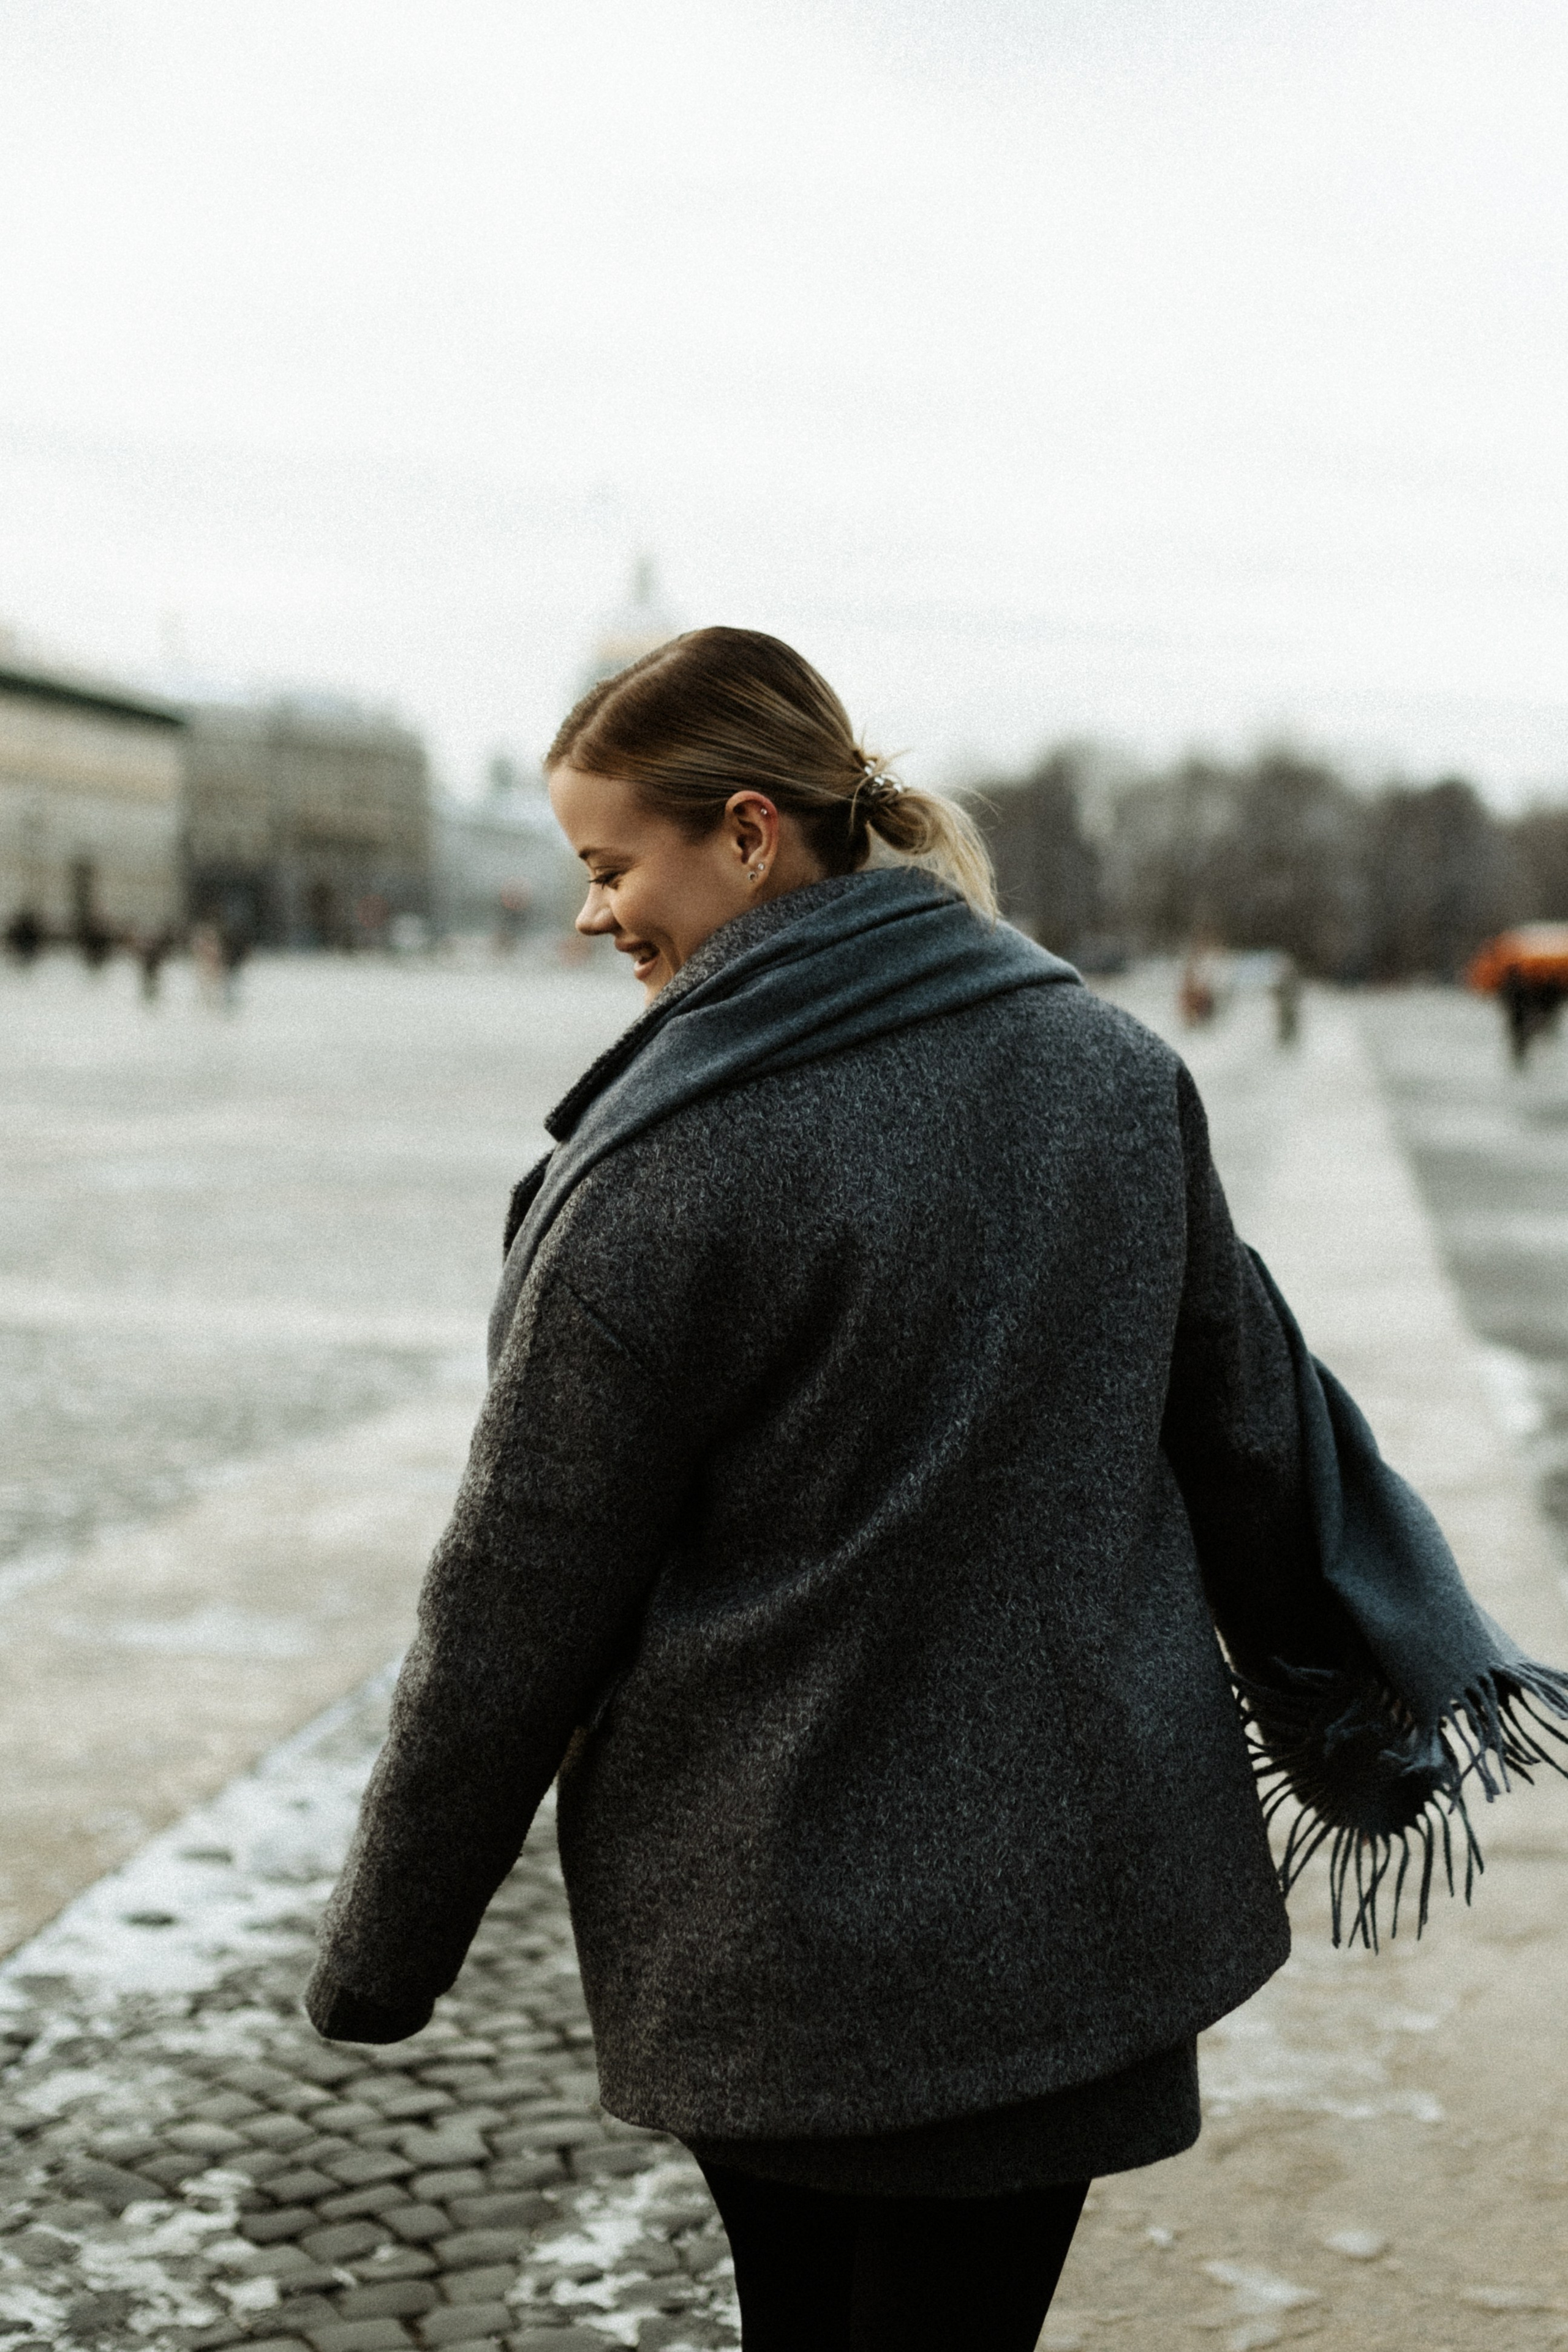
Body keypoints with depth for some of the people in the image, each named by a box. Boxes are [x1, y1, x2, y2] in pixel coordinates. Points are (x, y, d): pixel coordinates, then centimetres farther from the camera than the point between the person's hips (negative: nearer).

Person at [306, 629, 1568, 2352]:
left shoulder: (662, 1168, -16)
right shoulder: (1110, 1066, 1)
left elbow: (522, 1599, -9)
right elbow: (1247, 1425, 10)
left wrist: (380, 1959, 3)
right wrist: (1367, 1719, 24)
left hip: (757, 1935, -4)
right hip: (1076, 1891, 4)